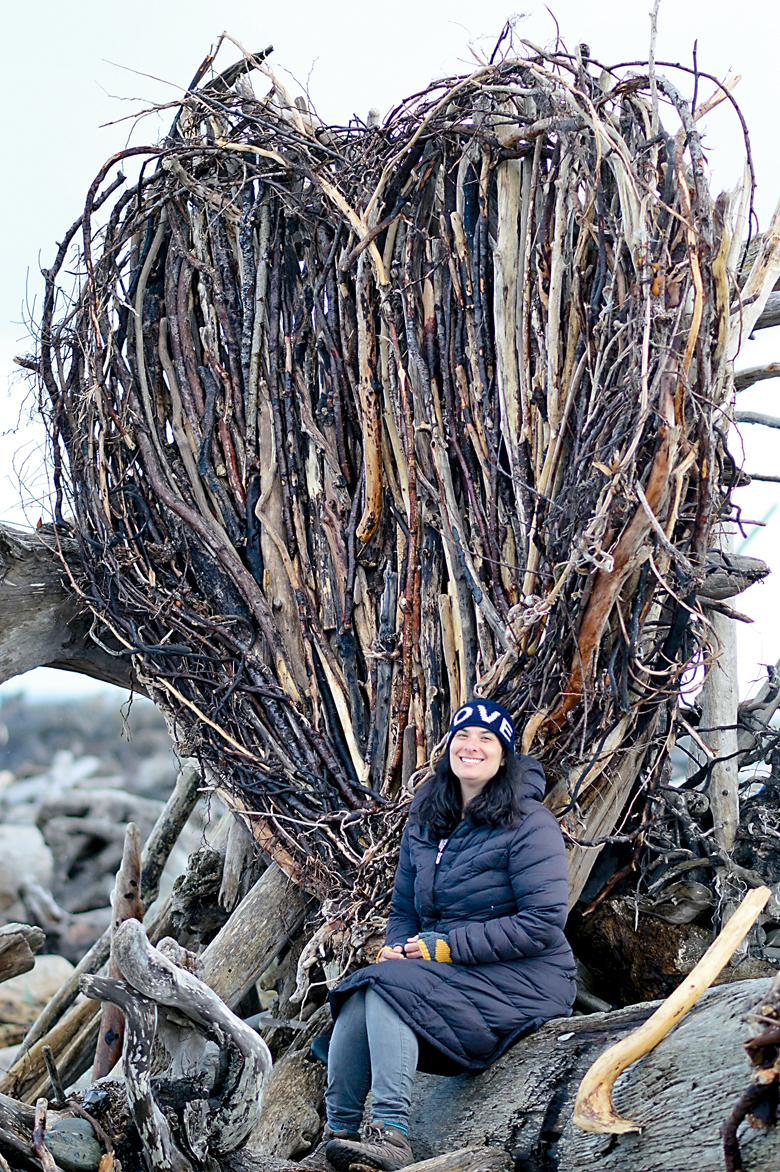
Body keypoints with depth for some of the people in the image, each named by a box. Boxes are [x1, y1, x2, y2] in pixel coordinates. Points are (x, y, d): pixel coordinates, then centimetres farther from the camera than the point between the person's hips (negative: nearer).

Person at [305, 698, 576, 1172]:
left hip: (522, 980, -6)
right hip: (450, 973, 6)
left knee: (389, 986, -27)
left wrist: (447, 947, -17)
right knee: (361, 994, -21)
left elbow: (544, 923, -17)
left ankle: (391, 1133, -32)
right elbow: (404, 908, 19)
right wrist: (398, 948, -6)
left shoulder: (529, 824, -9)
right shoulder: (425, 821, 12)